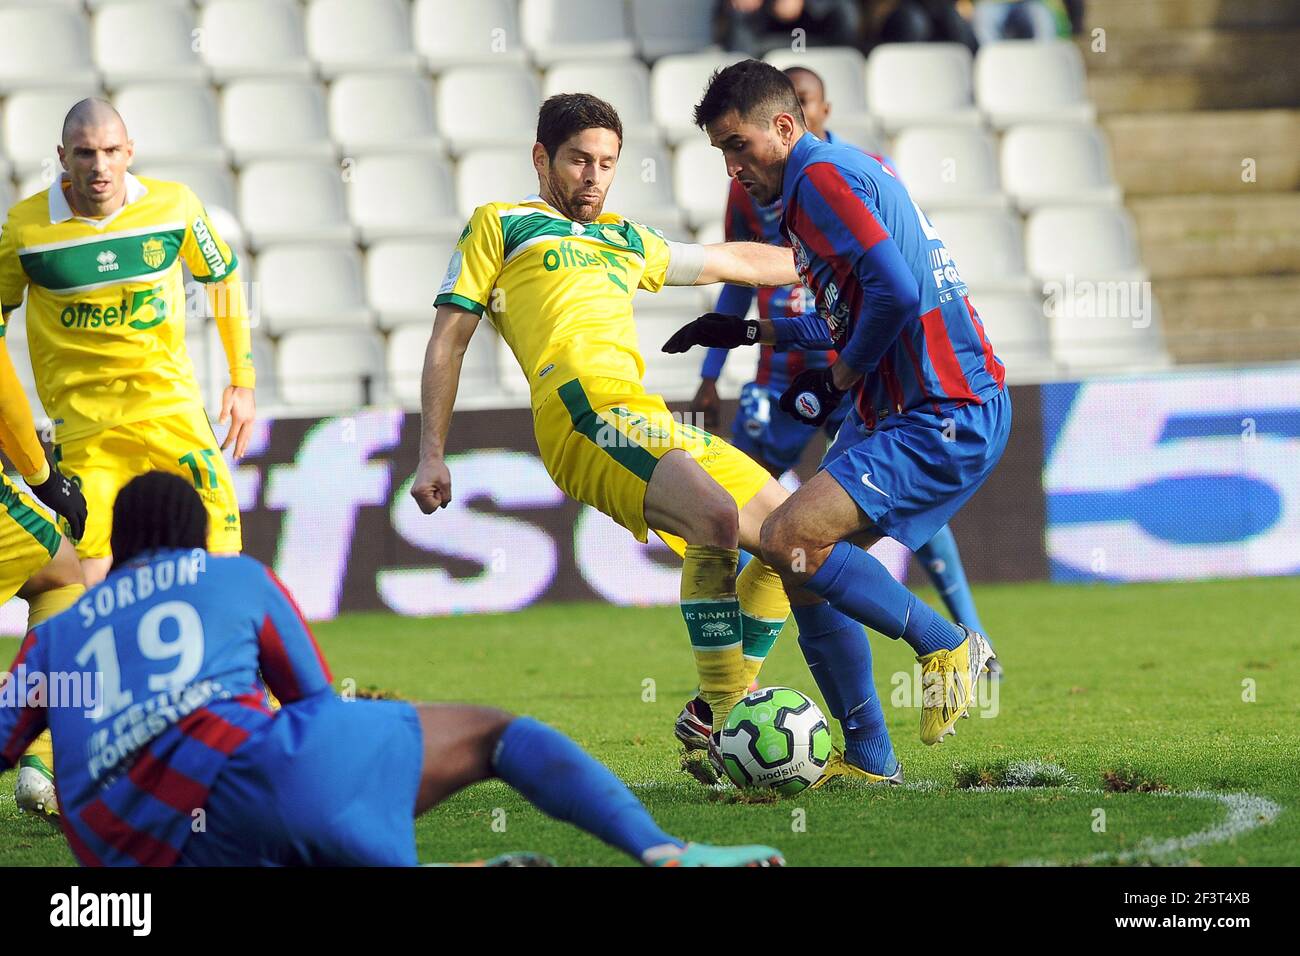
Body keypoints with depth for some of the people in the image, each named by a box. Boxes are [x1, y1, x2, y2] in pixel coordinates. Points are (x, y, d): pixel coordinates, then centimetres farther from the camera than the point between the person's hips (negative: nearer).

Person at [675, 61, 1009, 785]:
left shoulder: (820, 176, -12)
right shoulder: (845, 169, 20)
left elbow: (894, 291, -25)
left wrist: (838, 380, -10)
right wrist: (752, 332, 29)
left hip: (945, 419, -11)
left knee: (788, 541, -22)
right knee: (806, 570, 8)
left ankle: (947, 645, -7)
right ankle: (868, 759, 13)